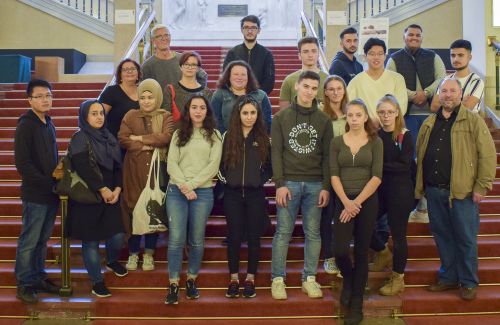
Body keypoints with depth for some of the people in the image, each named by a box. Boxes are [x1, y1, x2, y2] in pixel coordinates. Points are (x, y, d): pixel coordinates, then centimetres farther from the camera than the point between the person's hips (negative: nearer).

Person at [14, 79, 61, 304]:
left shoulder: (48, 124, 13)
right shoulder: (26, 125, -10)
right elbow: (22, 163, -16)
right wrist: (48, 183, -14)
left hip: (50, 193, 7)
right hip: (35, 194, -7)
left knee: (42, 240, 15)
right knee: (29, 241, 2)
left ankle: (38, 278, 26)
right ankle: (24, 284, 14)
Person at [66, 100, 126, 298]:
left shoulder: (109, 138, 11)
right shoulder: (80, 138, -8)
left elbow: (118, 166, 9)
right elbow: (83, 168, -18)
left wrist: (117, 189, -6)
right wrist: (102, 189, -16)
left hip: (111, 196, 5)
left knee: (117, 235, 3)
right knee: (91, 240, 2)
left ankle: (112, 261, 36)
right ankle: (97, 281, 15)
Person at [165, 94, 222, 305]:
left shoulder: (214, 135, 7)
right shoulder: (179, 134, 13)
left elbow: (213, 166, -4)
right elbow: (171, 164, 3)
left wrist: (192, 184, -13)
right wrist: (183, 186, -12)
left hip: (202, 192, -1)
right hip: (176, 191, 1)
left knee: (196, 240, 5)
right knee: (176, 239, -5)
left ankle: (191, 281, 20)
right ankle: (173, 285, 2)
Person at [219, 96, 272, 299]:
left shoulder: (263, 138, 3)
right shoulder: (228, 136, 3)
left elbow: (270, 166, 7)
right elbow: (220, 163, 8)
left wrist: (261, 180, -5)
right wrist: (224, 179, -3)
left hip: (255, 194, 0)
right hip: (232, 193, 0)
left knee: (254, 236, 4)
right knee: (234, 236, 3)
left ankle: (250, 278, 16)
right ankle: (234, 278, 15)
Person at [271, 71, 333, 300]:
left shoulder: (323, 120, 8)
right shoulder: (282, 117, 4)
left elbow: (327, 155, 6)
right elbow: (276, 152, -1)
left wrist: (326, 186, -3)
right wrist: (279, 183, -9)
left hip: (315, 184, 2)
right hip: (289, 182, -2)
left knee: (313, 233, 5)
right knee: (283, 232, 1)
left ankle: (309, 278, 15)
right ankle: (278, 279, 9)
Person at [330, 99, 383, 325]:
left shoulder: (375, 142, 1)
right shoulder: (337, 142, 4)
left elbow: (377, 177, -6)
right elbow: (334, 175, -2)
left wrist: (358, 202, -12)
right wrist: (346, 201, -13)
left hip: (367, 201, -1)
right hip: (344, 201, 1)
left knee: (361, 253, 4)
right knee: (340, 251, -10)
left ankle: (356, 304, 16)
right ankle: (348, 280, 25)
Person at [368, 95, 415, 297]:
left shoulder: (405, 136, -6)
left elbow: (405, 165, -15)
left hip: (400, 191, -4)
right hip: (379, 189, 4)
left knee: (398, 235, 2)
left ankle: (398, 279, 16)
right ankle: (384, 253, 31)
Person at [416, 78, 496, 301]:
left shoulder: (474, 121, -3)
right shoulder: (429, 123, 13)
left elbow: (488, 154, -8)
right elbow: (419, 155, 17)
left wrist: (482, 186, -13)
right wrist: (421, 185, 10)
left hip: (462, 191, -5)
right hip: (434, 191, 5)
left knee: (466, 239, 3)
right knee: (443, 237, 13)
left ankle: (468, 283, 16)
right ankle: (448, 278, 26)